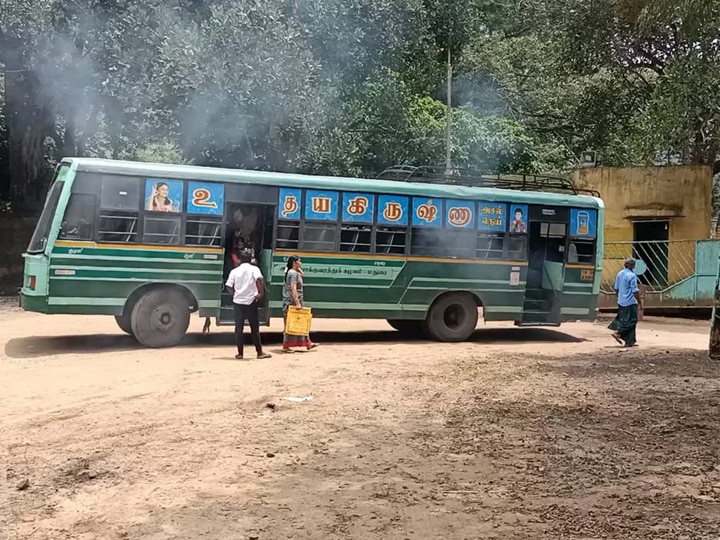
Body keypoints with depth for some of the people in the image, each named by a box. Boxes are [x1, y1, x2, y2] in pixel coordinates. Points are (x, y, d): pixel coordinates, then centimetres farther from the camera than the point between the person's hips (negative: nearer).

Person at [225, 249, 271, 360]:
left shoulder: (234, 271, 7)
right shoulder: (254, 269, 0)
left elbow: (229, 286, 0)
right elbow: (259, 279, -20)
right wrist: (261, 292, -10)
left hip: (238, 302, 2)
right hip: (251, 301, -2)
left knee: (239, 328, 6)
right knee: (255, 328, 5)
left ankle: (240, 353, 7)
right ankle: (260, 352, 9)